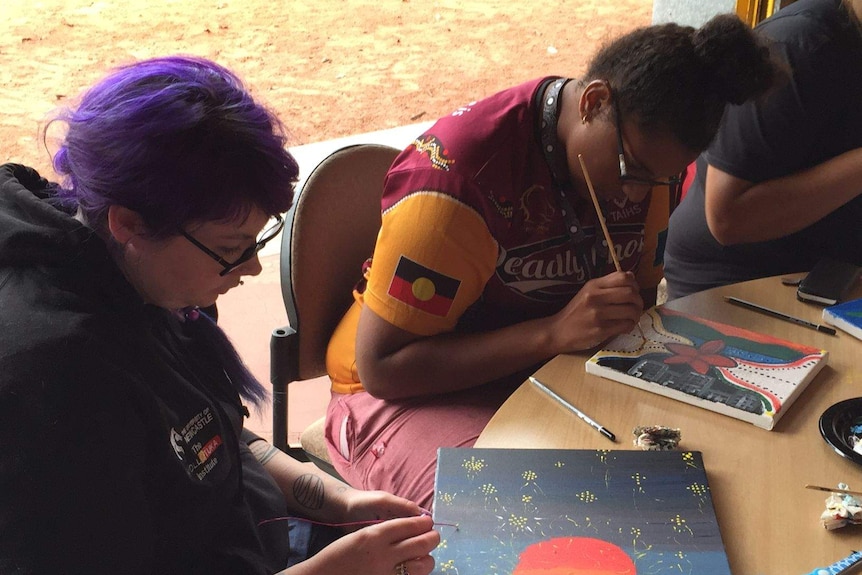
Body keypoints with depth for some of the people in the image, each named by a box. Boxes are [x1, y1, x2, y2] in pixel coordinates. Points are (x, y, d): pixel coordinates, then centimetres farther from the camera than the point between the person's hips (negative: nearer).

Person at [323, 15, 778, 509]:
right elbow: (380, 367, -24)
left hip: (553, 372, 7)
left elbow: (643, 295, 12)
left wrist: (624, 313, -14)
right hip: (415, 392, -6)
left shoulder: (642, 158, -3)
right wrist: (555, 332, -32)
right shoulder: (459, 171, -25)